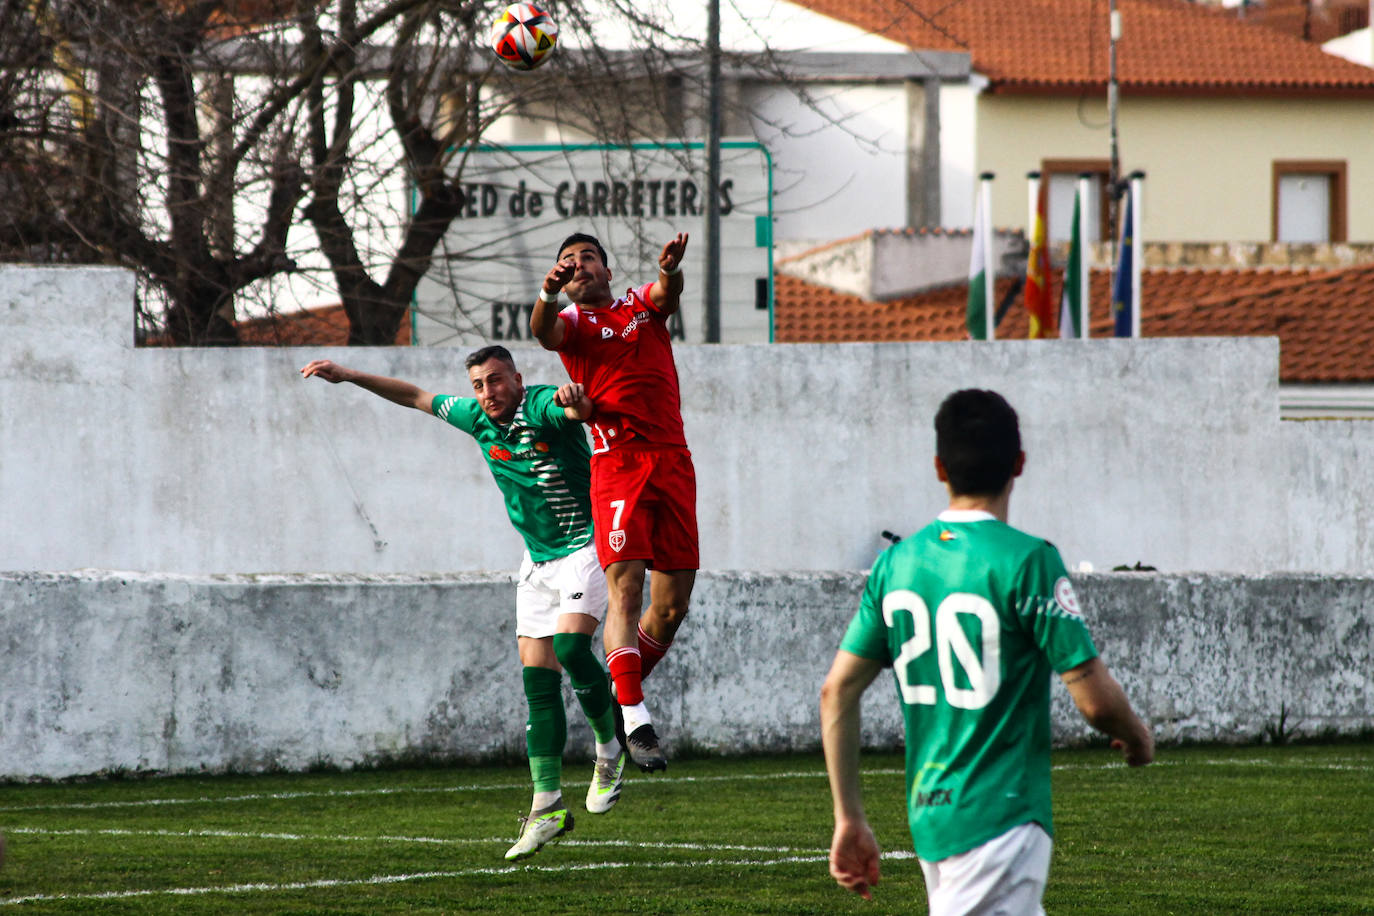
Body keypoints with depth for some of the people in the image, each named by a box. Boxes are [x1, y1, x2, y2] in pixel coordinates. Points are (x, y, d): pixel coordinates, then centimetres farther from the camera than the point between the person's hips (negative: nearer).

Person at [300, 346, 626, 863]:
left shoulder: (543, 407, -18)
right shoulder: (478, 418, 2)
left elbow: (579, 411, -41)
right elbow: (418, 398, 16)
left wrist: (575, 400, -65)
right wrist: (349, 376, 16)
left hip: (585, 545, -7)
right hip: (538, 559, 7)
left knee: (571, 646, -26)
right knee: (537, 676, -3)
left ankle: (610, 748, -1)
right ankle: (547, 805, -6)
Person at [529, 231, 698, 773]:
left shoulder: (643, 307, 18)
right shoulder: (573, 322, 9)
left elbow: (667, 293, -5)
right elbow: (543, 331, -14)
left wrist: (669, 269, -29)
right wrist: (548, 292, -37)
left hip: (672, 461, 4)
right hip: (617, 465, -4)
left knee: (672, 605, 3)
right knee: (626, 589, -17)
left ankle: (620, 696, 23)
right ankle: (635, 722, -20)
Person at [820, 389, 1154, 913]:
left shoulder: (896, 564, 6)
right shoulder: (1027, 561, -12)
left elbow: (837, 692, 8)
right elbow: (1095, 698, -12)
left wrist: (849, 819, 14)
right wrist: (1137, 738, 10)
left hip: (928, 821, 7)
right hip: (1000, 822, -7)